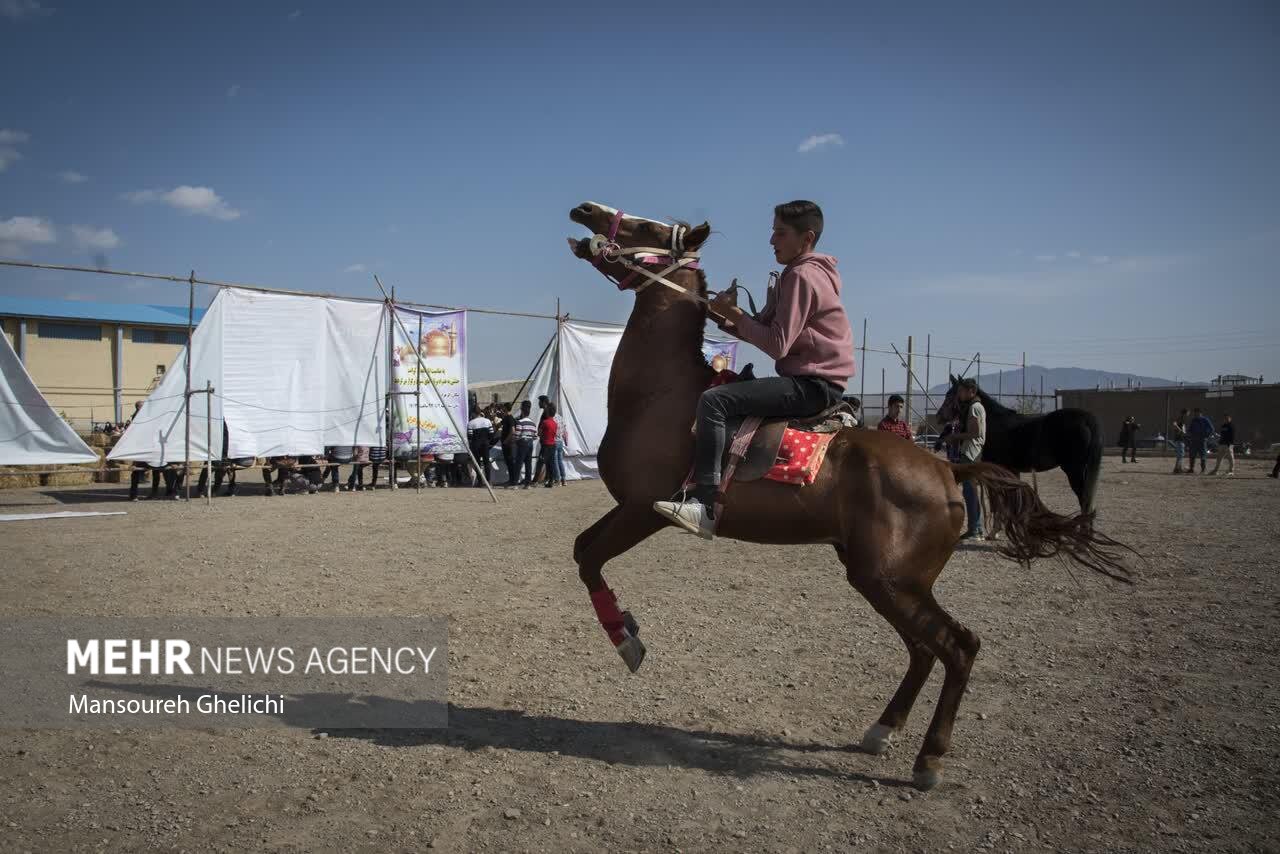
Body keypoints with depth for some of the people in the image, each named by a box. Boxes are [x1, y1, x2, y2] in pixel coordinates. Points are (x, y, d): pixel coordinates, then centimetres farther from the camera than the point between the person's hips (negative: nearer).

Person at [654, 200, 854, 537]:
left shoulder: (801, 275, -12)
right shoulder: (796, 275, 20)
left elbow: (777, 344, -19)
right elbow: (765, 329, 18)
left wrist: (734, 314, -10)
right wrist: (726, 318, 3)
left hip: (812, 385, -11)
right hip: (807, 381, 11)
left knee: (714, 399, -24)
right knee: (731, 388, 25)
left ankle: (705, 506, -30)